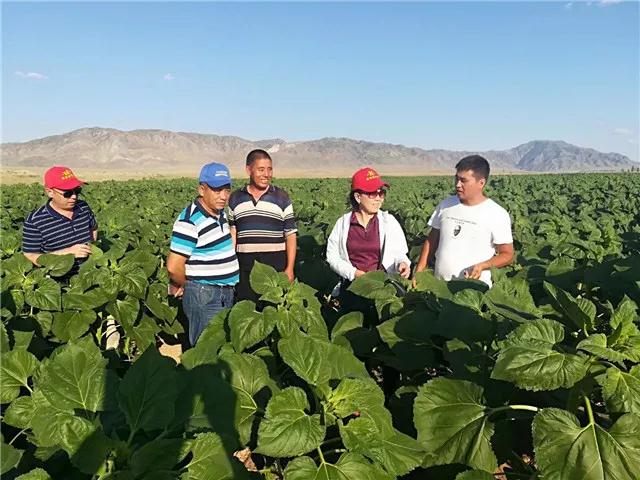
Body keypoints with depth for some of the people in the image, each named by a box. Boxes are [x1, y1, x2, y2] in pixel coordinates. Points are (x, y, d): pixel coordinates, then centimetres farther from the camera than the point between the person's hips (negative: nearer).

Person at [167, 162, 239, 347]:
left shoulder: (220, 213, 6)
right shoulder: (190, 221, -21)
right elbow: (174, 267, -23)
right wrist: (185, 285, -4)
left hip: (226, 294, 8)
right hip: (203, 296, -8)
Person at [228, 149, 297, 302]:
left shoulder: (282, 198, 3)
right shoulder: (235, 198, 8)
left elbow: (291, 235, 2)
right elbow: (232, 234, 11)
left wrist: (290, 269, -4)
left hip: (276, 267, -1)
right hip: (245, 268, 2)